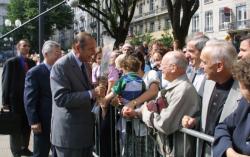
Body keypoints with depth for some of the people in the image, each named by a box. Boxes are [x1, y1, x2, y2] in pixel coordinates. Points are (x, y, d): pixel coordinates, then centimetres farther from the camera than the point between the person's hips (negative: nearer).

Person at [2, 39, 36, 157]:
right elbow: (5, 82, -7)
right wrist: (5, 101, -11)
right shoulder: (11, 63, -6)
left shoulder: (32, 63, 7)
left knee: (27, 126, 12)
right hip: (16, 100, -4)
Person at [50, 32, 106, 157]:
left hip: (86, 131, 8)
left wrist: (96, 92, 3)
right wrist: (91, 93, -27)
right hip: (68, 133, -8)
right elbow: (61, 98, -24)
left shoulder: (84, 64, 13)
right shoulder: (61, 66, -15)